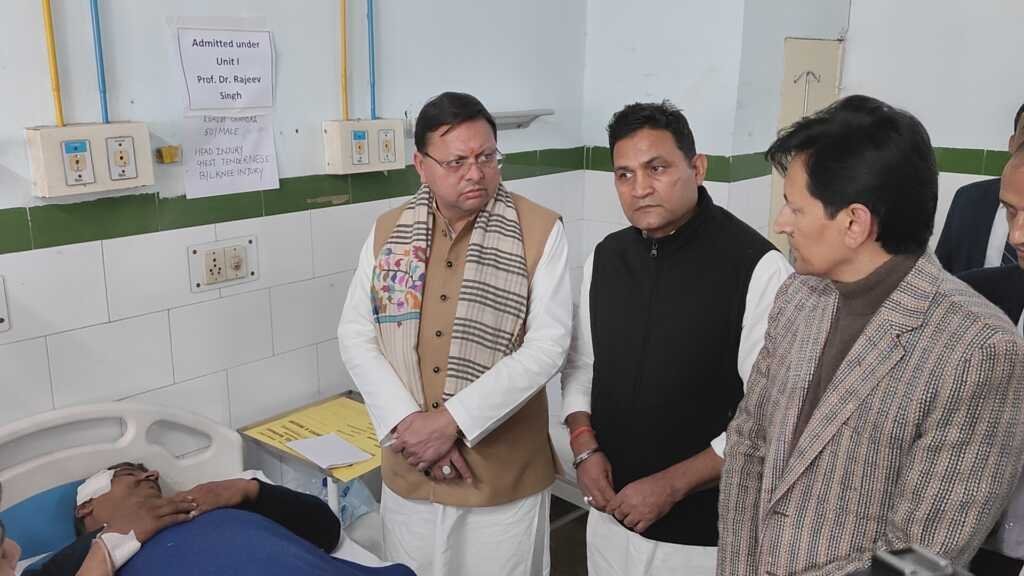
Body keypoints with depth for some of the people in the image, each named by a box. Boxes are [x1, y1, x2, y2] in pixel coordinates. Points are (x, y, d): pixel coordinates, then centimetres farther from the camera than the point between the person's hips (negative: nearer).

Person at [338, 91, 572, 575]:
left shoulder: (540, 231, -9)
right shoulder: (388, 232, 2)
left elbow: (547, 346, -15)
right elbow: (355, 335, 0)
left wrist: (452, 420, -19)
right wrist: (406, 422, -13)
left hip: (504, 473, -3)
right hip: (408, 470, 3)